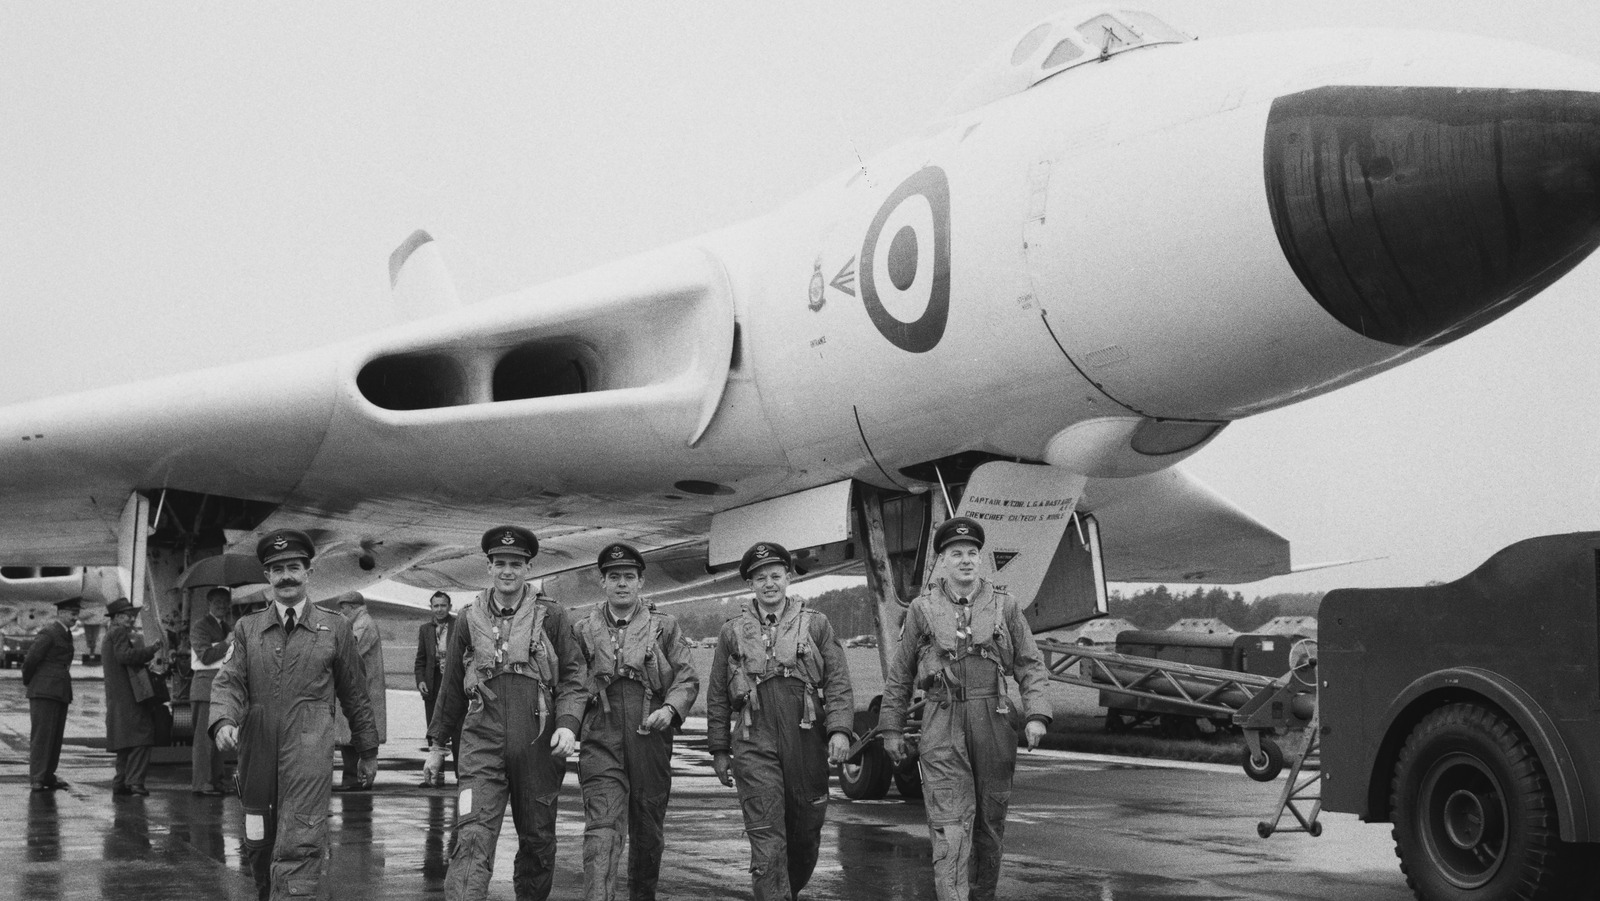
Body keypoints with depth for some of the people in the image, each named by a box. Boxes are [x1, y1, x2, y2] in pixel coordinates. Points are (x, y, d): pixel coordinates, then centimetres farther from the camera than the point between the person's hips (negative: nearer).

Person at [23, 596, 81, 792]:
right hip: (45, 691, -9)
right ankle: (37, 779, -6)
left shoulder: (66, 634, 17)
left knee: (56, 736, 9)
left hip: (60, 692, 9)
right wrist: (28, 681, 1)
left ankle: (48, 776, 14)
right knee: (42, 734, -7)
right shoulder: (48, 632, -11)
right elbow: (31, 659, -12)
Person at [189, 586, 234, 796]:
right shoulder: (200, 626, -6)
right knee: (204, 735, -9)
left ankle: (215, 780, 15)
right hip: (205, 685, -8)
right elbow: (206, 656, -16)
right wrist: (228, 643, -15)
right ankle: (200, 782, -8)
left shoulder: (225, 627, 20)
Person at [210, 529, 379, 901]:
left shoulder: (335, 629, 8)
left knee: (298, 848, -14)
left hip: (308, 751, -3)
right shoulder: (247, 629, 13)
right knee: (258, 845, 11)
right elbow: (229, 682, 3)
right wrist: (223, 722, -17)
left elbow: (355, 695, 13)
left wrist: (368, 750, 16)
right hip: (257, 751, 3)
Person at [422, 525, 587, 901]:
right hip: (482, 747, 0)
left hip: (538, 749, 0)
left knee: (538, 839, 11)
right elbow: (451, 687, 15)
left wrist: (567, 724, -14)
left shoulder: (551, 617, 4)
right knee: (473, 840, -14)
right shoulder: (470, 619, 8)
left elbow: (572, 678, 3)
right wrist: (436, 745, 17)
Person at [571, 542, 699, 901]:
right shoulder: (583, 630, 9)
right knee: (602, 831, -16)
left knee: (647, 834, 12)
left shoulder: (664, 626, 7)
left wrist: (670, 709, -13)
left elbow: (688, 679, 5)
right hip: (601, 742, -1)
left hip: (650, 741, 1)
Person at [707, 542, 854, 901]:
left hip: (807, 744, 1)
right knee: (767, 837, -10)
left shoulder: (815, 624, 8)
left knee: (806, 831, 11)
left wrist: (839, 729, -10)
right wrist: (719, 750, 10)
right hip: (754, 746, -1)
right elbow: (717, 696, 13)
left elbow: (838, 682, 3)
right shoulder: (732, 632, 9)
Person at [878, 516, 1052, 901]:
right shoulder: (922, 609, 4)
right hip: (942, 729, -2)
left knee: (990, 822, 11)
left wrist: (1036, 715, -7)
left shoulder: (1004, 606, 7)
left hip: (994, 725, 2)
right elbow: (899, 674, 10)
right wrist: (891, 728, 9)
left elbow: (1030, 665, 6)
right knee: (950, 826, -10)